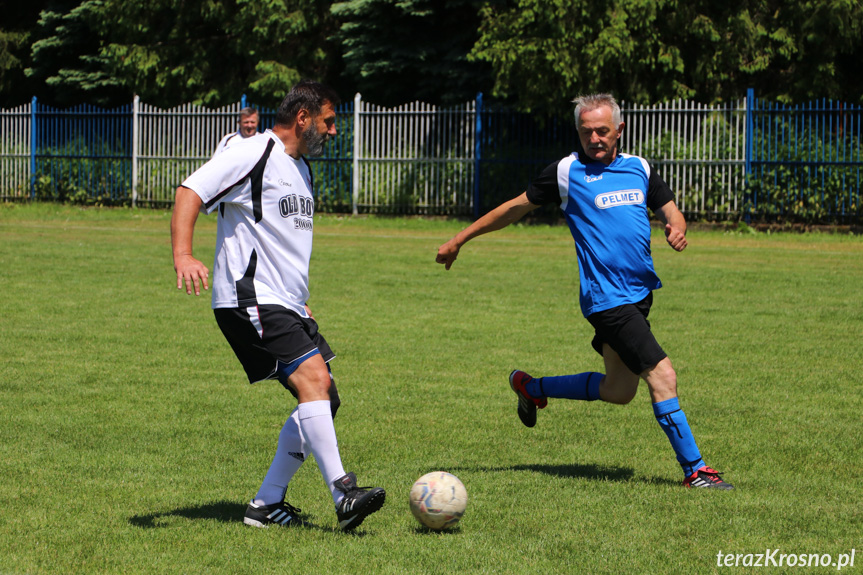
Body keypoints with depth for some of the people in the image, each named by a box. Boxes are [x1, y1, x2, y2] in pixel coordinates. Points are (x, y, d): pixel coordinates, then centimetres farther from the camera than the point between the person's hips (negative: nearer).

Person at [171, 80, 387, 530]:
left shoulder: (301, 170, 22)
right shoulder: (252, 156, -7)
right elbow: (190, 193, -17)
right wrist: (183, 256, -33)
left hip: (287, 306, 10)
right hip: (248, 301, -10)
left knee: (323, 400, 4)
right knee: (313, 378, -23)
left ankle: (267, 505, 10)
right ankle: (343, 496, -27)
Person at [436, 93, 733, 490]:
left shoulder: (640, 168, 11)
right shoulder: (567, 171, -3)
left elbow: (670, 211, 16)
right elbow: (516, 208, 6)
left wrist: (677, 230, -9)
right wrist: (459, 240, 9)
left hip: (640, 291, 7)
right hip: (606, 298, -7)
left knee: (619, 390, 15)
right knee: (662, 376, -15)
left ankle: (530, 387, 34)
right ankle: (694, 470, -6)